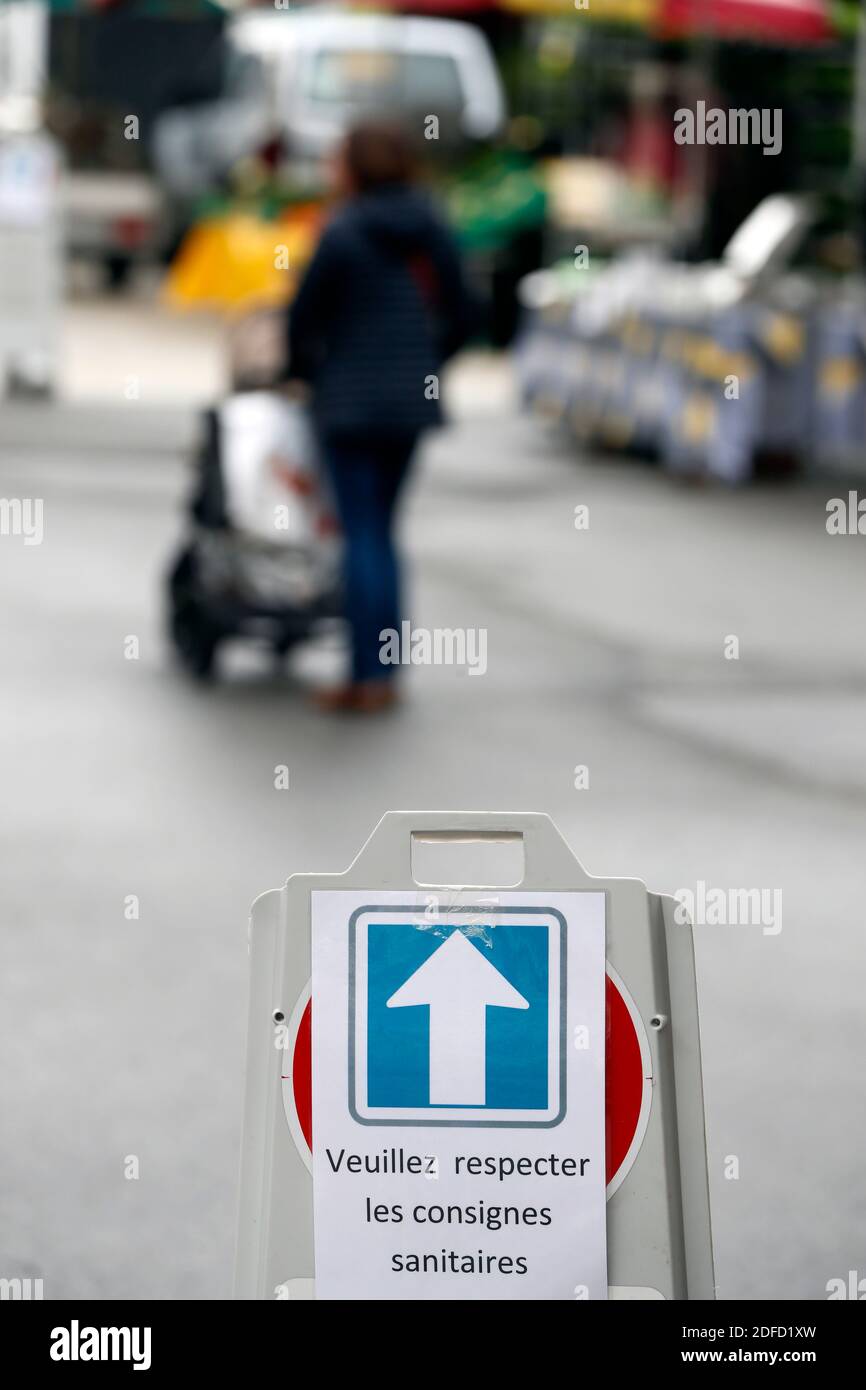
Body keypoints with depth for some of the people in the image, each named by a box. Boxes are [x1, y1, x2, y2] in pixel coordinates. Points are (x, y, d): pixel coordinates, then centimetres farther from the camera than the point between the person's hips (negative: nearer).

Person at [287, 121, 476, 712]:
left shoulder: (343, 233, -12)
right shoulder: (433, 232, 5)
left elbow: (306, 315, -9)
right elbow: (461, 314, 8)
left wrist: (303, 371, 9)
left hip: (351, 402, -6)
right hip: (411, 401, 6)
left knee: (362, 535, -3)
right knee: (382, 531, 15)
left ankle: (367, 676, -5)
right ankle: (387, 672, 15)